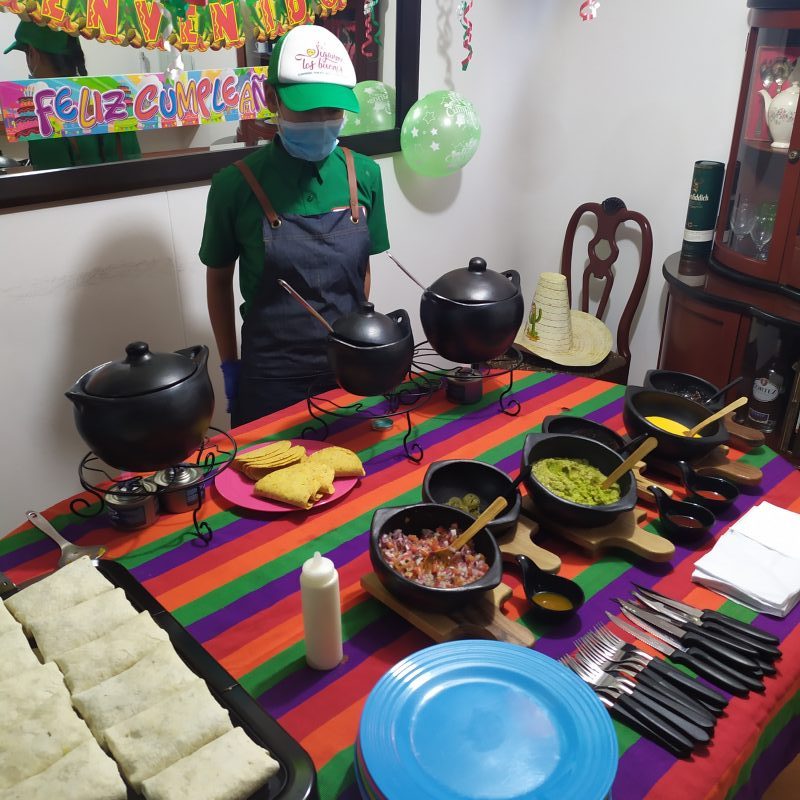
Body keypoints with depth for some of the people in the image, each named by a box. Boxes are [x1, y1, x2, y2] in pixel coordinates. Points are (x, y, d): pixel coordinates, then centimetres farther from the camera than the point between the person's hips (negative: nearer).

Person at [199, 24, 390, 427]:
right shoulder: (237, 185, -11)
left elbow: (361, 269, 8)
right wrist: (229, 367, 2)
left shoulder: (364, 175, -3)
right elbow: (219, 279, 0)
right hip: (270, 379, -3)